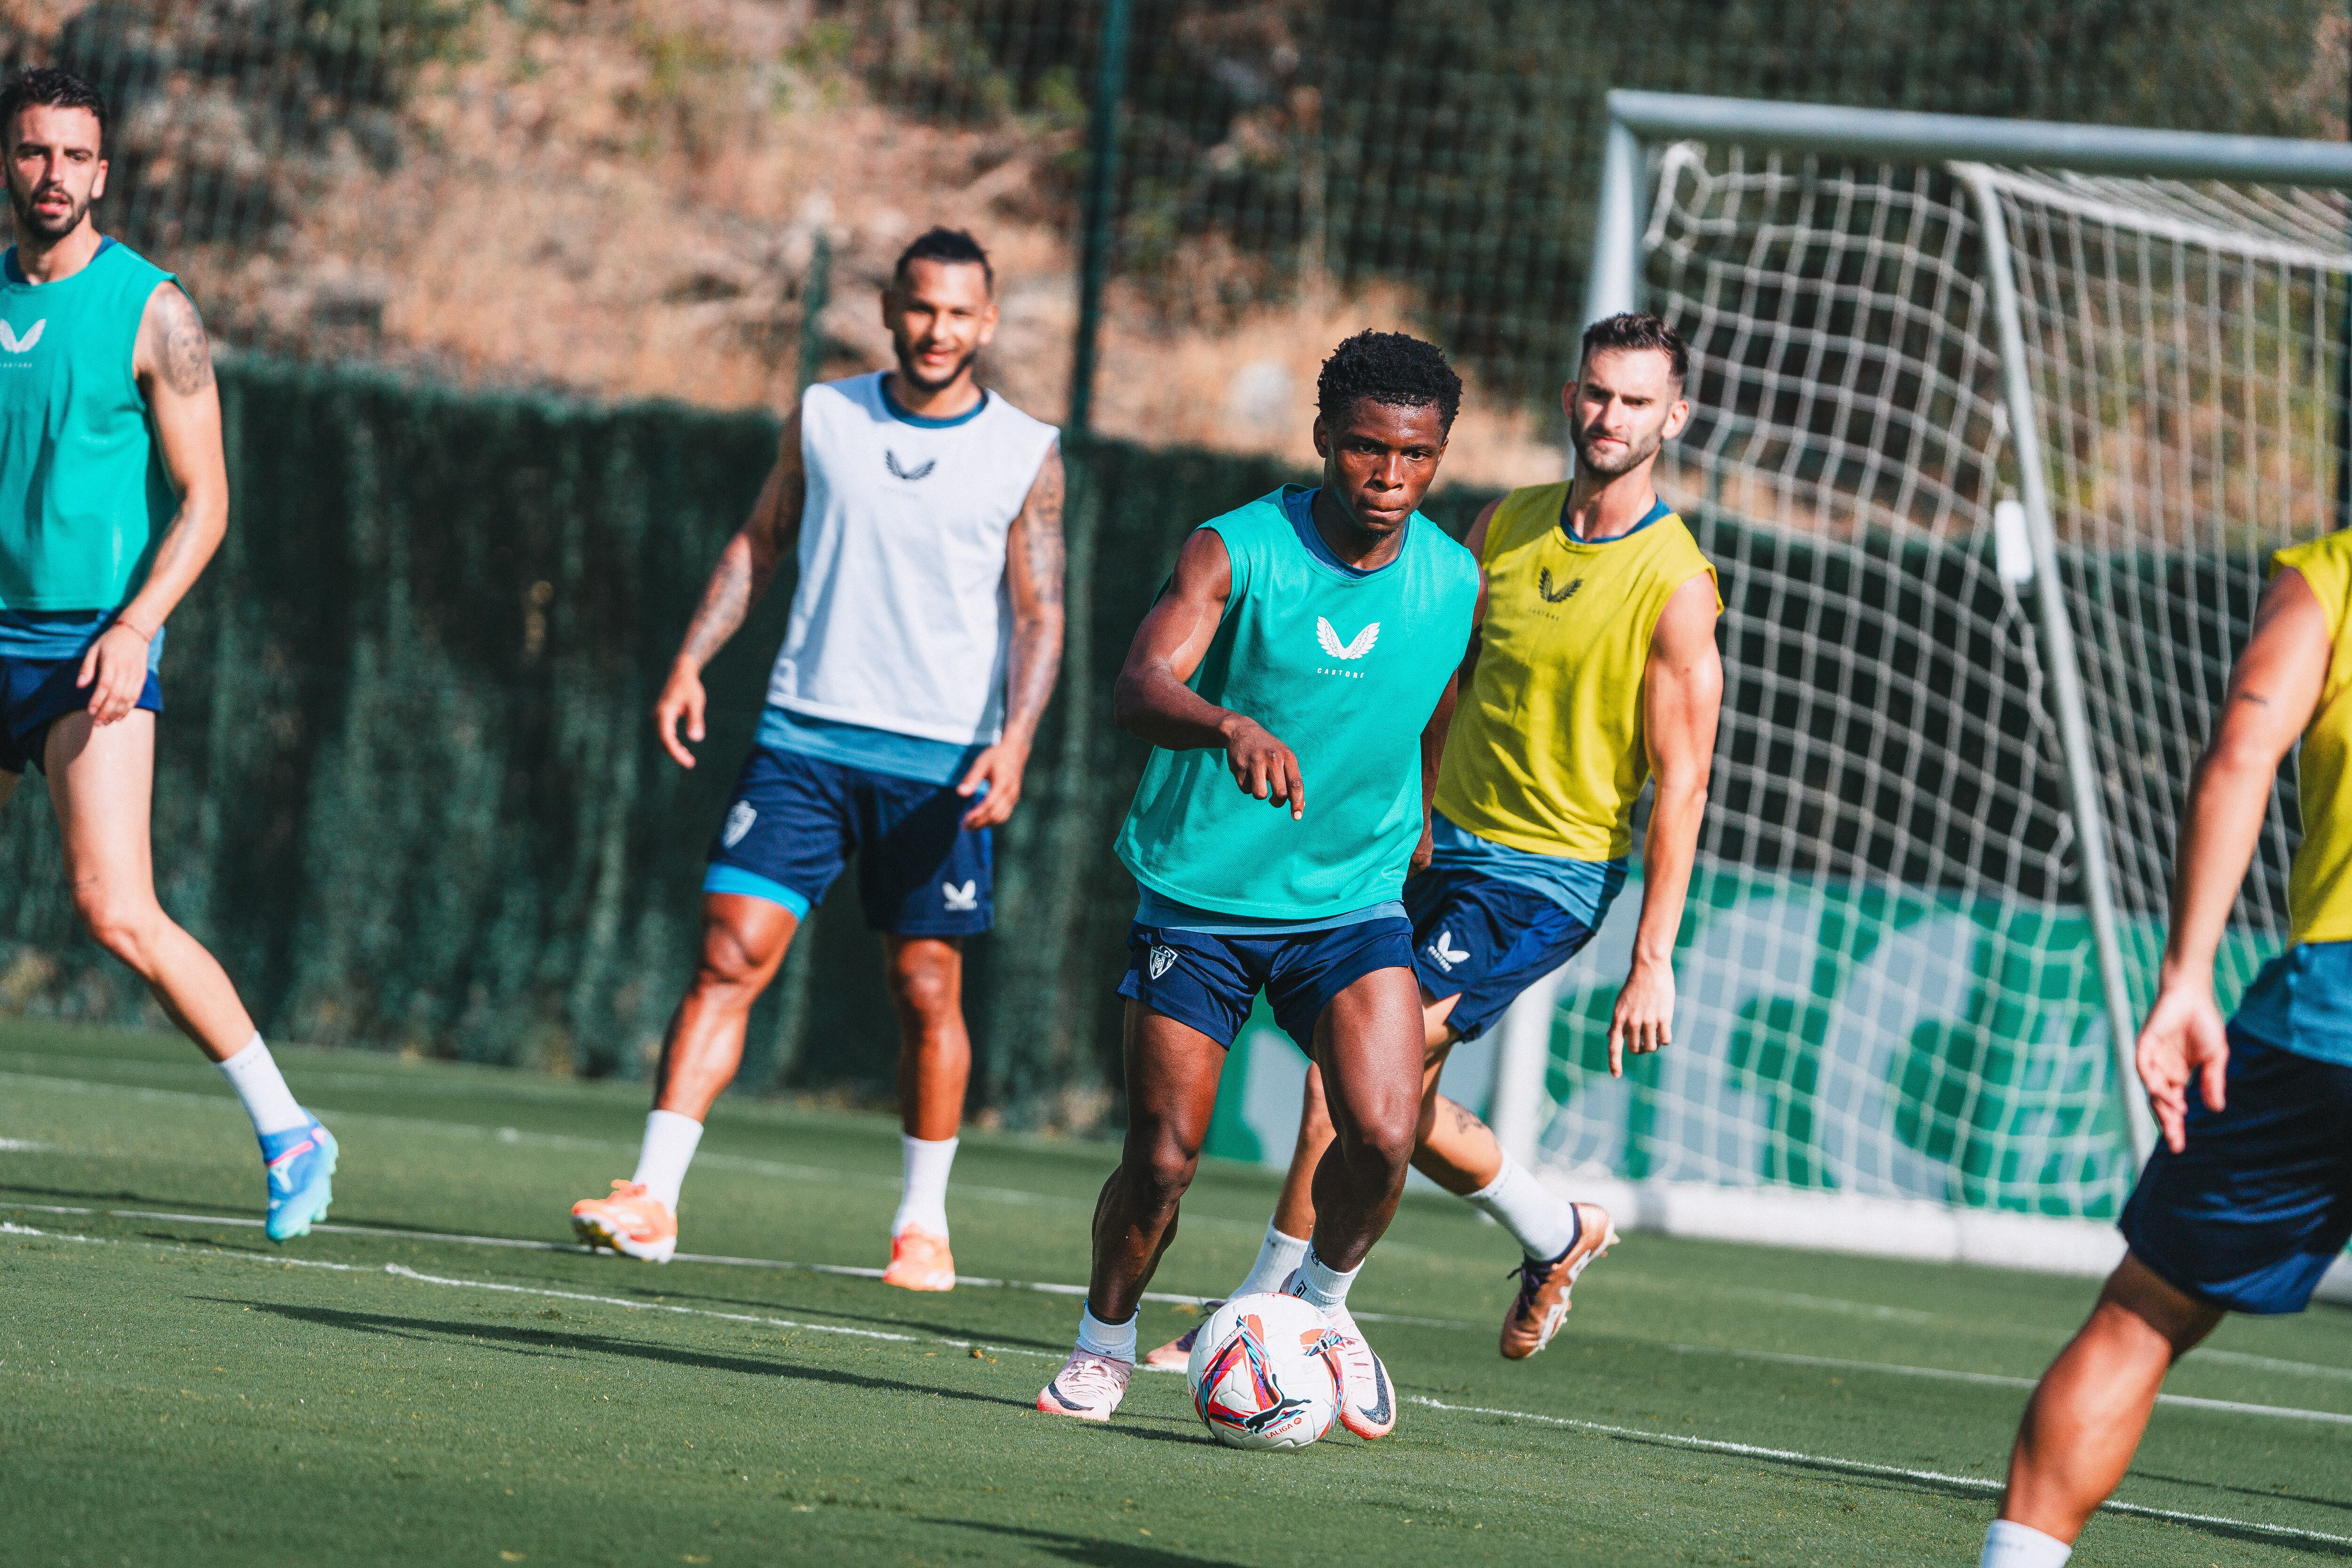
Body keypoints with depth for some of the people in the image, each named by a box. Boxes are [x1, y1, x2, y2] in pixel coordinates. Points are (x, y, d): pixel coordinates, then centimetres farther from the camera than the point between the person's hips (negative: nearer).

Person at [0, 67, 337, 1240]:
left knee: (116, 911, -17)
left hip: (94, 648, -6)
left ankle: (287, 1133, -11)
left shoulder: (150, 310, -5)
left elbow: (204, 500, -6)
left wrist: (133, 628, -18)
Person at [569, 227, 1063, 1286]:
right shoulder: (823, 417, 6)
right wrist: (692, 660, 2)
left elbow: (1038, 612, 0)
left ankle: (924, 1224, 18)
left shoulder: (1027, 455, 0)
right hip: (805, 733, 1)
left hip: (938, 761, -1)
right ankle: (653, 1198, -11)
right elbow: (759, 543, 14)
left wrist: (1015, 739, -14)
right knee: (731, 954, -8)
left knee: (927, 990, 3)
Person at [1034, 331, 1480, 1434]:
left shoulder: (1455, 583, -2)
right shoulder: (1234, 551, -15)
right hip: (1199, 892, -2)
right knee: (1163, 1159, -4)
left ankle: (1321, 1299, 12)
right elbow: (1140, 688, -30)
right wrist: (1233, 728, -49)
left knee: (1382, 1135, -18)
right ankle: (1104, 1342, 24)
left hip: (1354, 900, 2)